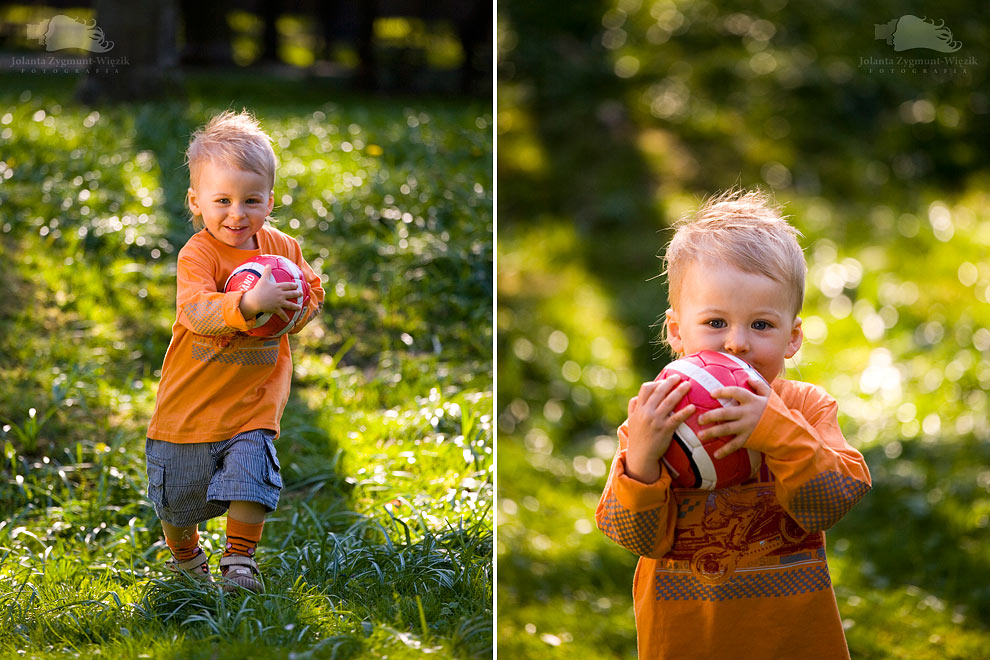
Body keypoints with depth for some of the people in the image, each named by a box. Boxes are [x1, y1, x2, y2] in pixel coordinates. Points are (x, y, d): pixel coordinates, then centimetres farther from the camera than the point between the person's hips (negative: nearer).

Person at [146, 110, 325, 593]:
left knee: (251, 475, -12)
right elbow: (195, 310, -33)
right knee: (179, 492, 13)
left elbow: (312, 294, 9)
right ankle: (185, 555, 40)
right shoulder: (197, 254, -17)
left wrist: (291, 311, -14)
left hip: (255, 395, 2)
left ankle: (240, 556, 10)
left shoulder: (282, 248, -1)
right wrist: (248, 303, -49)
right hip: (191, 399, -2)